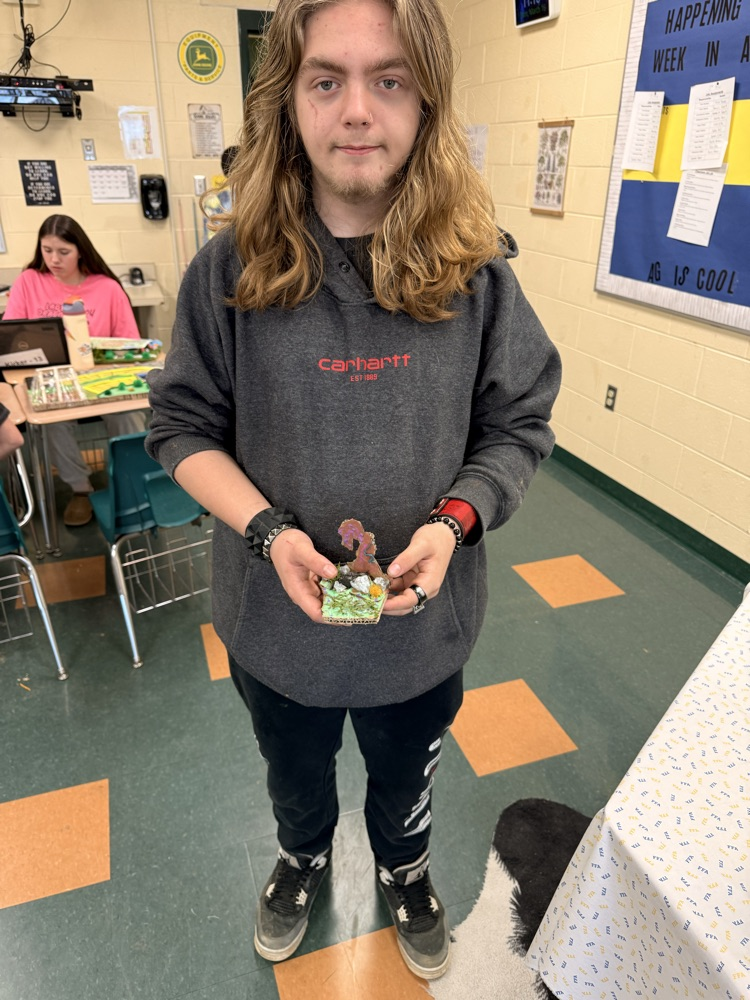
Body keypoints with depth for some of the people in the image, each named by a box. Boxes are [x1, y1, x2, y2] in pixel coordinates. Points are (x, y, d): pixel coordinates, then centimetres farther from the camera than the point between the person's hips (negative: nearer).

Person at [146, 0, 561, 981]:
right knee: (294, 773, 30)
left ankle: (404, 871, 65)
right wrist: (268, 530, -21)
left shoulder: (475, 271, -12)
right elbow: (183, 428, -6)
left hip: (423, 615, 1)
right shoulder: (232, 270, -13)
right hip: (276, 613, 1)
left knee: (407, 776, 29)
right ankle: (303, 858, 67)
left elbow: (518, 427, -5)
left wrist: (453, 521, -23)